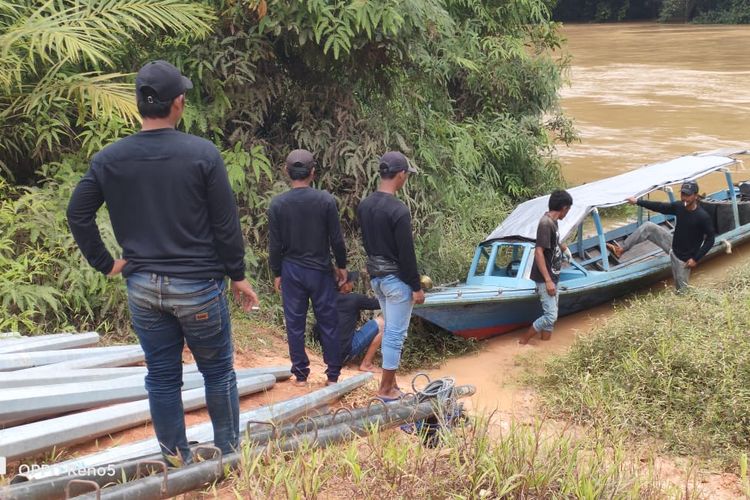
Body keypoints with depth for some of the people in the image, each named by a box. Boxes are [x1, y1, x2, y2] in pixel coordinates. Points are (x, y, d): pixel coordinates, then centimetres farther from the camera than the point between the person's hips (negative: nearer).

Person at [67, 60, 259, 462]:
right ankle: (228, 454, 22)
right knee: (218, 371, 13)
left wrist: (105, 263, 10)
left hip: (142, 288, 3)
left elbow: (78, 215, 2)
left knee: (162, 378, 12)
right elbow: (225, 223, -8)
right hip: (198, 286, -3)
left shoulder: (108, 158, -1)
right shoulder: (202, 153, -11)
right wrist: (238, 275, 2)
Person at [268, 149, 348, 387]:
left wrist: (276, 273, 8)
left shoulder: (277, 204, -8)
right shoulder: (325, 200, -10)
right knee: (328, 323, 9)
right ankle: (333, 374, 15)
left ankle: (300, 375, 15)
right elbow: (336, 239, -6)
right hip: (320, 270, 0)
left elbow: (275, 245, -4)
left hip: (291, 271, 1)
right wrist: (342, 266, 9)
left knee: (295, 324, 9)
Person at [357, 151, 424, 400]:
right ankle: (386, 389, 8)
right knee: (395, 333, 1)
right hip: (396, 279, -8)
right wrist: (416, 286, -12)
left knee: (389, 329, 19)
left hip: (375, 276, 8)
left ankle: (390, 380, 24)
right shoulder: (398, 210, -21)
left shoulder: (364, 205, 3)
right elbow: (406, 253, -19)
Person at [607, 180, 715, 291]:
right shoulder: (679, 206, -8)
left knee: (681, 289, 2)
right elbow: (660, 207, 6)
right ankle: (620, 249, 3)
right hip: (672, 245, 6)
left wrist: (696, 259, -20)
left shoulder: (703, 217, -25)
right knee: (648, 226, -4)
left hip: (684, 258, -6)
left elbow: (710, 239, -18)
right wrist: (637, 202, 7)